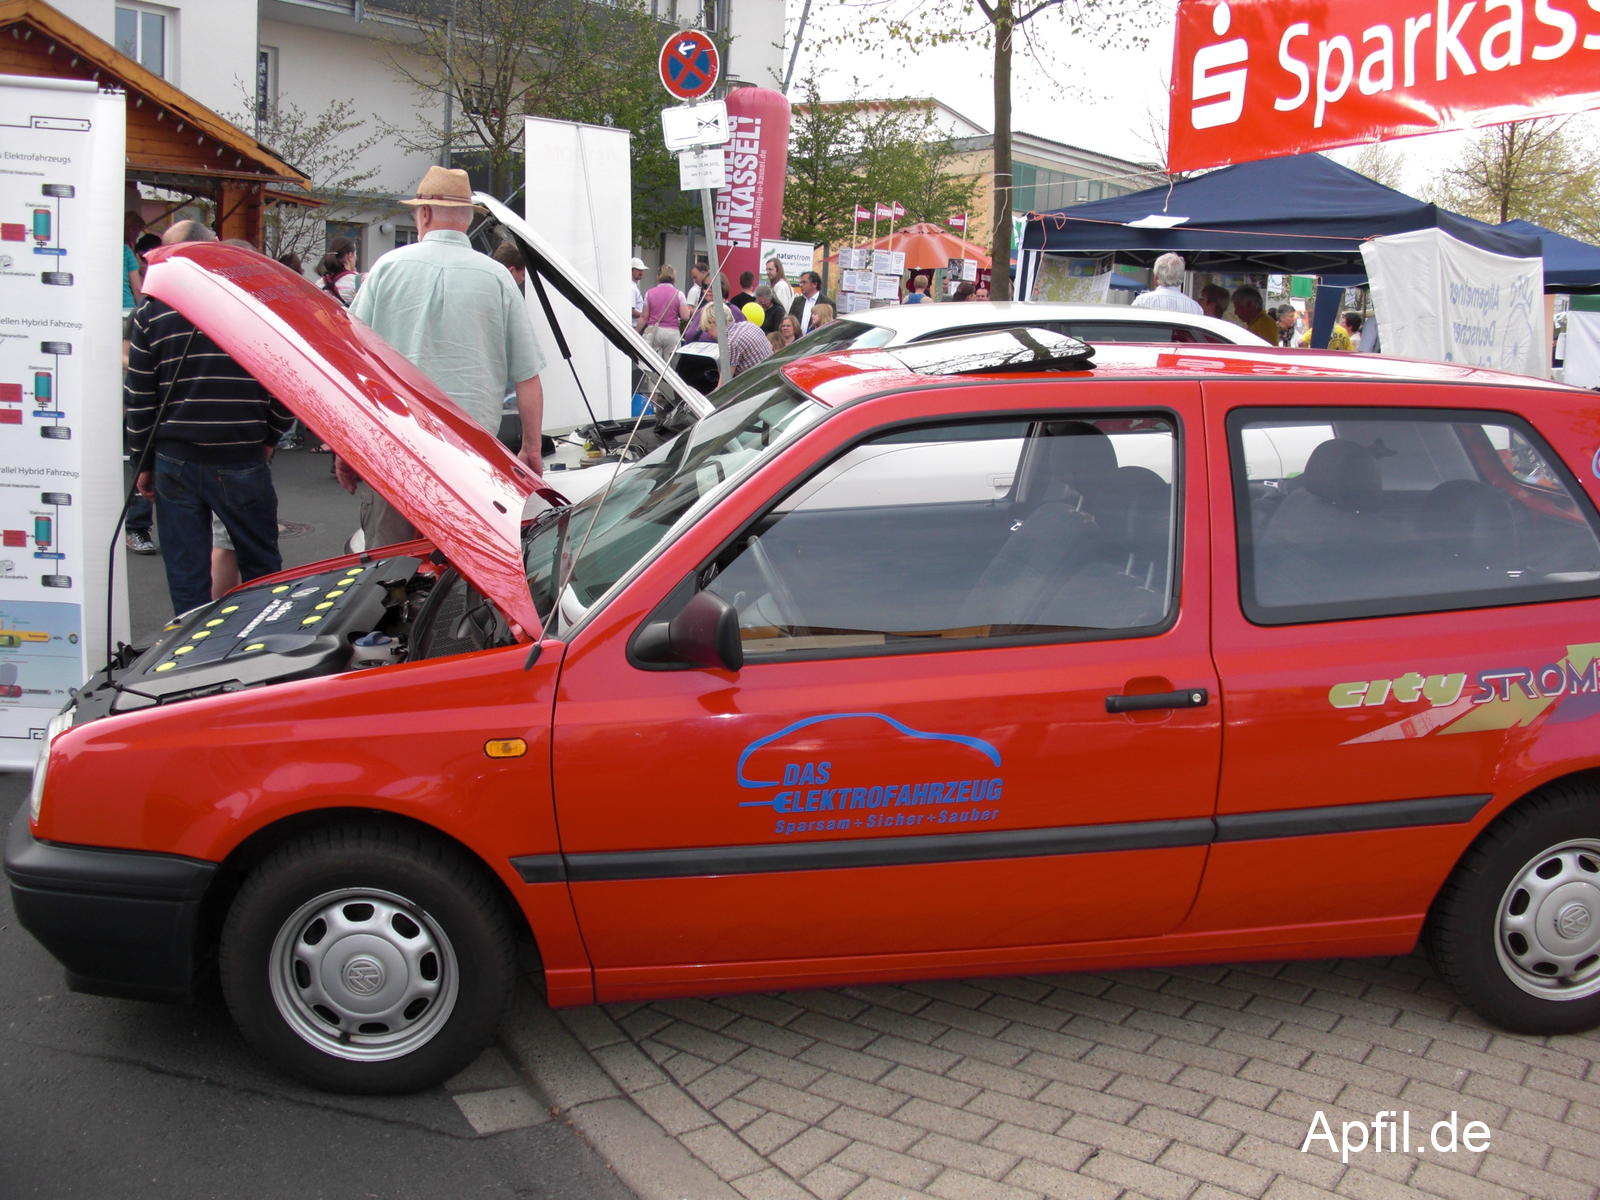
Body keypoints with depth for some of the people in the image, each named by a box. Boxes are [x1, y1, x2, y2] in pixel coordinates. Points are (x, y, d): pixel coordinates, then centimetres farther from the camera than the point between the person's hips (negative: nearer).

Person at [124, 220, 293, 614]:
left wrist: (144, 463, 13)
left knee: (186, 574, 8)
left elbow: (139, 400, 4)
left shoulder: (152, 312, 2)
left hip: (175, 461, 1)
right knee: (261, 567, 12)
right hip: (242, 460, -1)